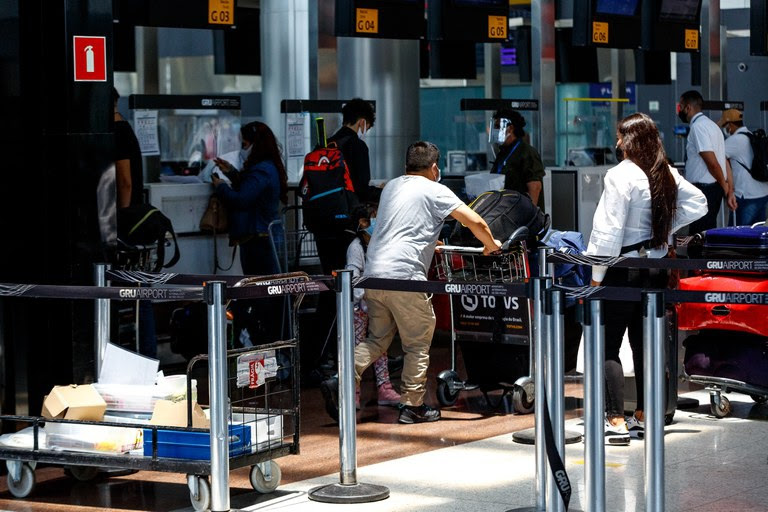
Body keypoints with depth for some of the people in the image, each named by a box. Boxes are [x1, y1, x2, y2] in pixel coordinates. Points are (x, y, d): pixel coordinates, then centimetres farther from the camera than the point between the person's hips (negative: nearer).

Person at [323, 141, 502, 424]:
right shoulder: (435, 191, 1)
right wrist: (491, 245, 17)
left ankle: (342, 384, 0)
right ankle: (412, 405, 8)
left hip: (373, 271, 7)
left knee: (376, 339, 16)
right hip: (405, 274, -7)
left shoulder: (391, 187, 21)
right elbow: (475, 222, -3)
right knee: (418, 344, 6)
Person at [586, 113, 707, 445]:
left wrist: (596, 277, -13)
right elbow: (698, 203, 16)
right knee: (644, 344, 15)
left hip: (623, 271, -7)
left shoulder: (621, 175, -16)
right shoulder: (668, 175, 4)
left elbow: (609, 231, -18)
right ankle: (643, 416, 22)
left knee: (608, 347, -3)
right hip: (655, 269, 7)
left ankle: (616, 422, -10)